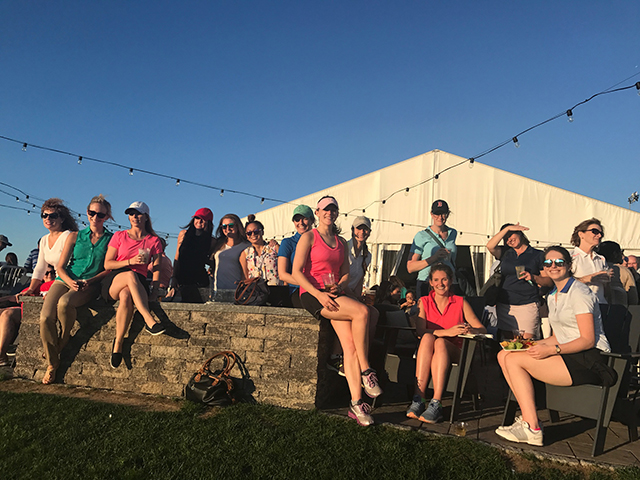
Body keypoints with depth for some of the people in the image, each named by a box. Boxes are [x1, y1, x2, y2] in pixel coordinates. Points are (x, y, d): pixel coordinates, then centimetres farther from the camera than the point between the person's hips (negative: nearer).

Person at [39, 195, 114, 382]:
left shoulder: (111, 239, 8)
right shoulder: (75, 236, 15)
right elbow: (60, 267, 10)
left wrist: (90, 281, -14)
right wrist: (71, 282, -10)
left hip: (91, 285, -3)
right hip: (65, 280, 3)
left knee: (64, 303, -35)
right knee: (45, 316, -22)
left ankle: (62, 343, -6)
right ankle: (52, 365, -6)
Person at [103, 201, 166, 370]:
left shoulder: (154, 241, 14)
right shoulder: (119, 236, 14)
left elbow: (156, 269, 8)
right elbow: (107, 264, 8)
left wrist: (154, 290, -9)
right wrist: (130, 262, -9)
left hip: (138, 283, 0)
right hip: (113, 283, 0)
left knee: (126, 296, -39)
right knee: (130, 275, -38)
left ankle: (118, 342, -31)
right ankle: (149, 321, -47)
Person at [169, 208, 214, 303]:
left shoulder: (211, 241, 2)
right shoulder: (183, 234, 7)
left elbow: (213, 263, 8)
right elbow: (177, 258, 9)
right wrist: (174, 277, 2)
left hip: (198, 280, -1)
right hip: (180, 278, 1)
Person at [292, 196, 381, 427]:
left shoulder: (341, 242, 20)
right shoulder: (309, 237, 2)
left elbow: (346, 273, 19)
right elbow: (297, 272, -6)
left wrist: (338, 287, -4)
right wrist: (319, 294, -18)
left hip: (335, 295, 5)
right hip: (312, 294, -5)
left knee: (350, 344, -16)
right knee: (361, 311, -28)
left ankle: (356, 403, -15)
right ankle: (365, 371, -16)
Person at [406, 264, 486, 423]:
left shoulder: (461, 303, 9)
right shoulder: (424, 302, 9)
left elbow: (482, 329, 1)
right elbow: (420, 330, -8)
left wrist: (470, 330, -23)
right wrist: (447, 332, -24)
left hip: (454, 352, 0)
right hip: (426, 352, 1)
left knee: (440, 343, -33)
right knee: (428, 337, -32)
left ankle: (436, 404, -40)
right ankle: (418, 399, -38)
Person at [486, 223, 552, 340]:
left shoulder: (538, 255, 6)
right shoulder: (505, 253, 13)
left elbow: (549, 281, 4)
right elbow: (490, 246, -8)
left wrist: (533, 277, -14)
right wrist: (507, 228, -6)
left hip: (527, 305, -3)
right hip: (504, 306, 3)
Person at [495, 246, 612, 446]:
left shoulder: (578, 292, -9)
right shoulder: (552, 296, 18)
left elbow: (588, 340, -15)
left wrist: (551, 350, -23)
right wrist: (533, 345, 5)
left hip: (589, 361, -9)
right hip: (569, 356, 9)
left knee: (514, 360, -20)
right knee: (504, 355, -5)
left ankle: (532, 428, -16)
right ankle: (528, 417, -8)